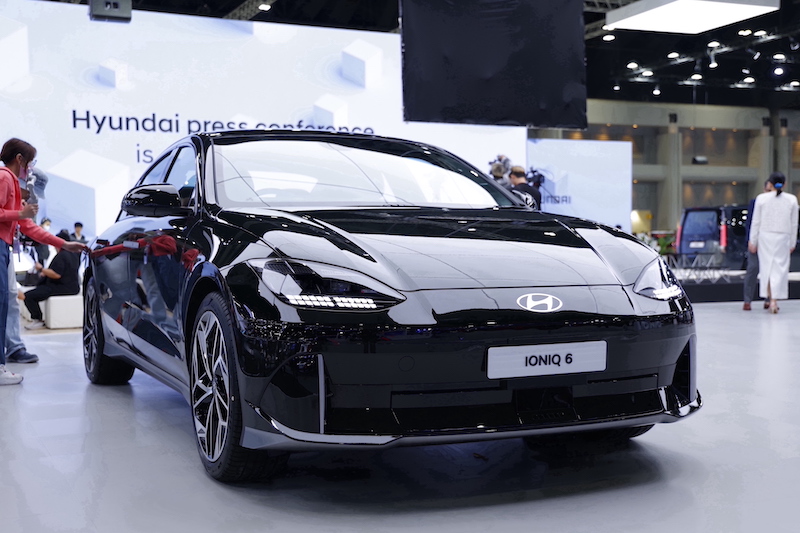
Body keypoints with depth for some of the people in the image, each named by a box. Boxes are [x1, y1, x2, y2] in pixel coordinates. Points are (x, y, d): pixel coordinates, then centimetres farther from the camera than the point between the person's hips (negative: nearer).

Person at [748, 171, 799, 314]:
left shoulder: (761, 198, -2)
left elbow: (756, 222, -1)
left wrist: (752, 242, 6)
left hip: (765, 236, 0)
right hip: (783, 238, 0)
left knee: (766, 267, 8)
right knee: (779, 268, 1)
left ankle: (770, 299, 7)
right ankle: (774, 301, -7)